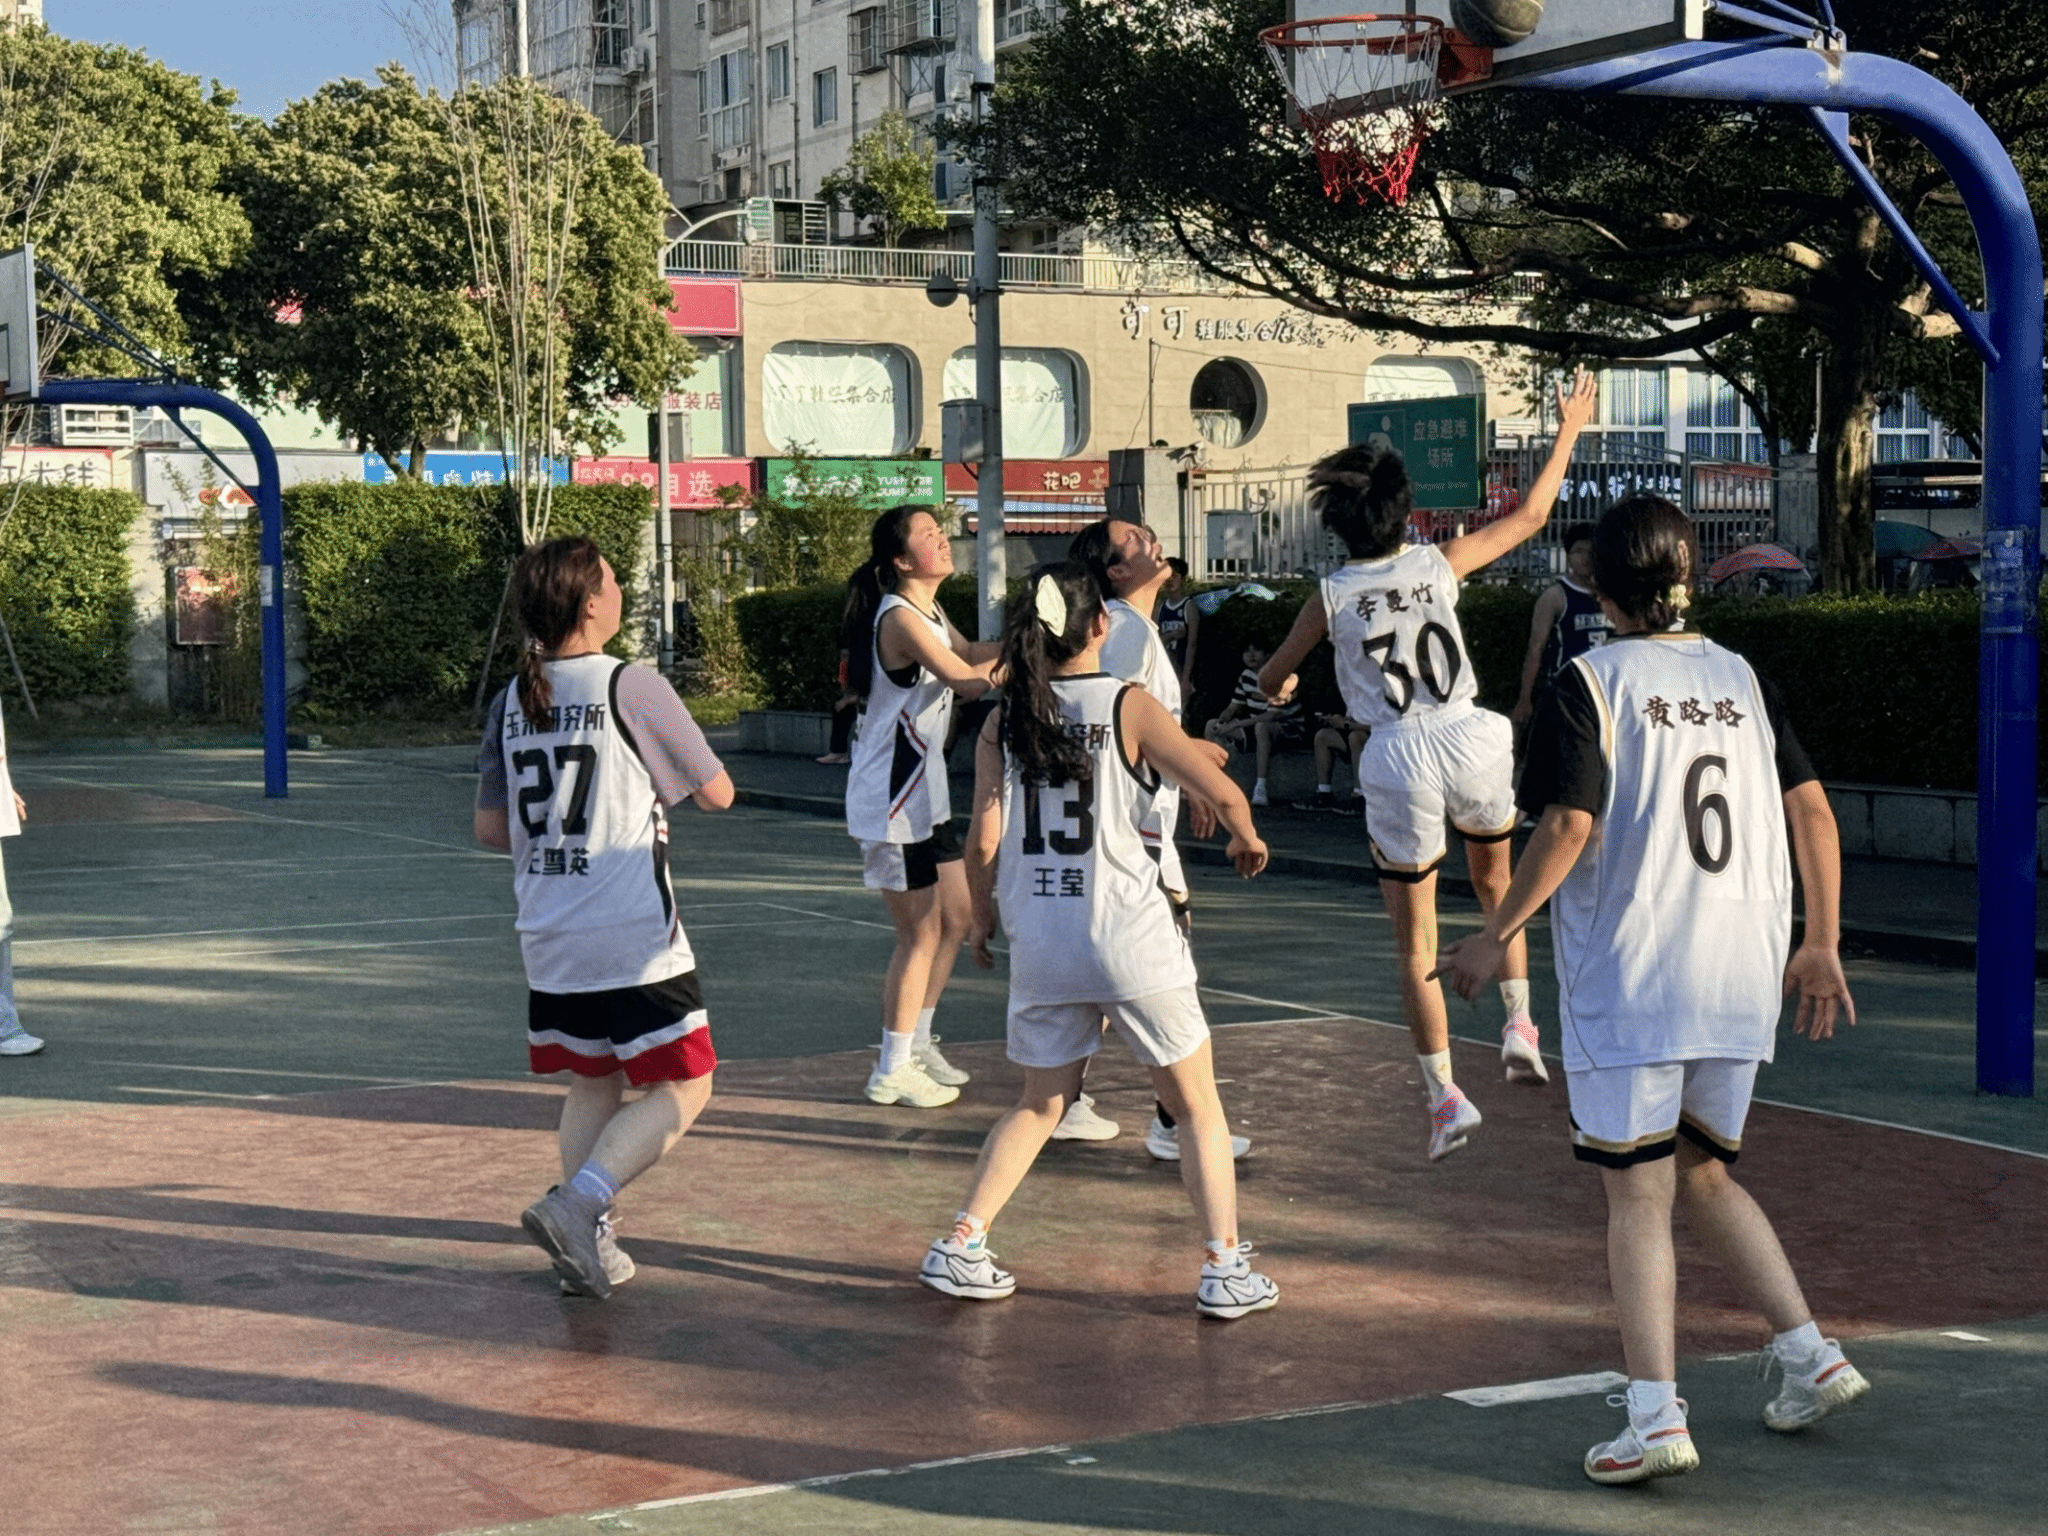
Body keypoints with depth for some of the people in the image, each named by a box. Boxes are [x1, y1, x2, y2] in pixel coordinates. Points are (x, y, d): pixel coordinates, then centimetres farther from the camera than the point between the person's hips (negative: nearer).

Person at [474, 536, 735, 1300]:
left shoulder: (511, 702, 5)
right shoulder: (634, 689, -12)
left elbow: (489, 829, 10)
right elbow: (716, 793, -3)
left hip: (549, 941, 6)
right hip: (634, 937, -6)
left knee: (591, 1086, 19)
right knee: (681, 1088, 3)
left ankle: (589, 1243, 15)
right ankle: (577, 1202, -13)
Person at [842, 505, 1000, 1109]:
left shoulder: (929, 612, 10)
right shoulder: (900, 617, -19)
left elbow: (970, 653, 25)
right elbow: (968, 680, -23)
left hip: (924, 792, 10)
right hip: (892, 797, -10)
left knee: (956, 917, 17)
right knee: (921, 934, -3)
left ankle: (917, 1044, 28)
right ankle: (892, 1071, 8)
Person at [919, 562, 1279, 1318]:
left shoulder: (1004, 720, 2)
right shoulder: (1128, 706, -6)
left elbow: (983, 840, -1)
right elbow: (1224, 795, -9)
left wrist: (982, 919, 16)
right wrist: (1246, 838, 13)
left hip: (1040, 942, 4)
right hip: (1130, 937, -4)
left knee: (1039, 1105, 21)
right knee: (1197, 1106, 10)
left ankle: (960, 1247, 13)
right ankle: (1224, 1270, 7)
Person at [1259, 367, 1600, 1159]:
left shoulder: (1331, 596, -2)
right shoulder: (1440, 562, -1)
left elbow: (1271, 680, 10)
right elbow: (1530, 516, 12)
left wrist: (1272, 675, 34)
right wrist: (1568, 431, 23)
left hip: (1398, 762, -2)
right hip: (1470, 742, 2)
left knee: (1415, 943, 7)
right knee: (1495, 884, 31)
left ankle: (1445, 1094, 0)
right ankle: (1520, 1026, 20)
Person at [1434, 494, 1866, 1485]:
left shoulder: (1589, 684, -6)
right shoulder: (1741, 679, 10)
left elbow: (1568, 826, -15)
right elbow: (1812, 811, 8)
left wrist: (1494, 939, -7)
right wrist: (1821, 946, 15)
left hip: (1628, 983, -5)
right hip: (1739, 980, 5)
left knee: (1637, 1194, 0)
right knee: (1703, 1176, 21)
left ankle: (1655, 1416, -4)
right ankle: (1811, 1356, 17)